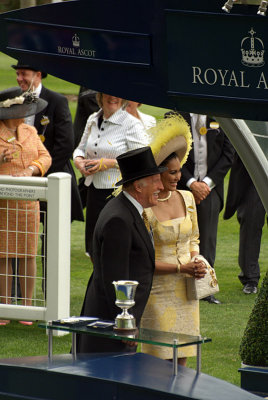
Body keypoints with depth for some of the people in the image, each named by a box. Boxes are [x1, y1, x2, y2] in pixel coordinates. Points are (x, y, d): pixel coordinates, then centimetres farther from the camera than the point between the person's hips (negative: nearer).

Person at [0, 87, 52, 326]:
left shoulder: (29, 132, 13)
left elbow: (45, 158, 9)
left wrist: (31, 170, -10)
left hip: (27, 202, 3)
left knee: (28, 254, 2)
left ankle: (27, 306, 9)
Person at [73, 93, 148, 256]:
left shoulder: (132, 124, -8)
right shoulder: (93, 120, 12)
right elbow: (82, 147, 26)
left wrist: (110, 163, -17)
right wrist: (78, 160, 3)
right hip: (95, 190, 6)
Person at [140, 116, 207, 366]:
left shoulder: (186, 198, 6)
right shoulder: (143, 210, -14)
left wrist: (195, 261, -2)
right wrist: (181, 268, -17)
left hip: (186, 290, 6)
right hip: (158, 292, -6)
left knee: (181, 360, 9)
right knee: (158, 364, -4)